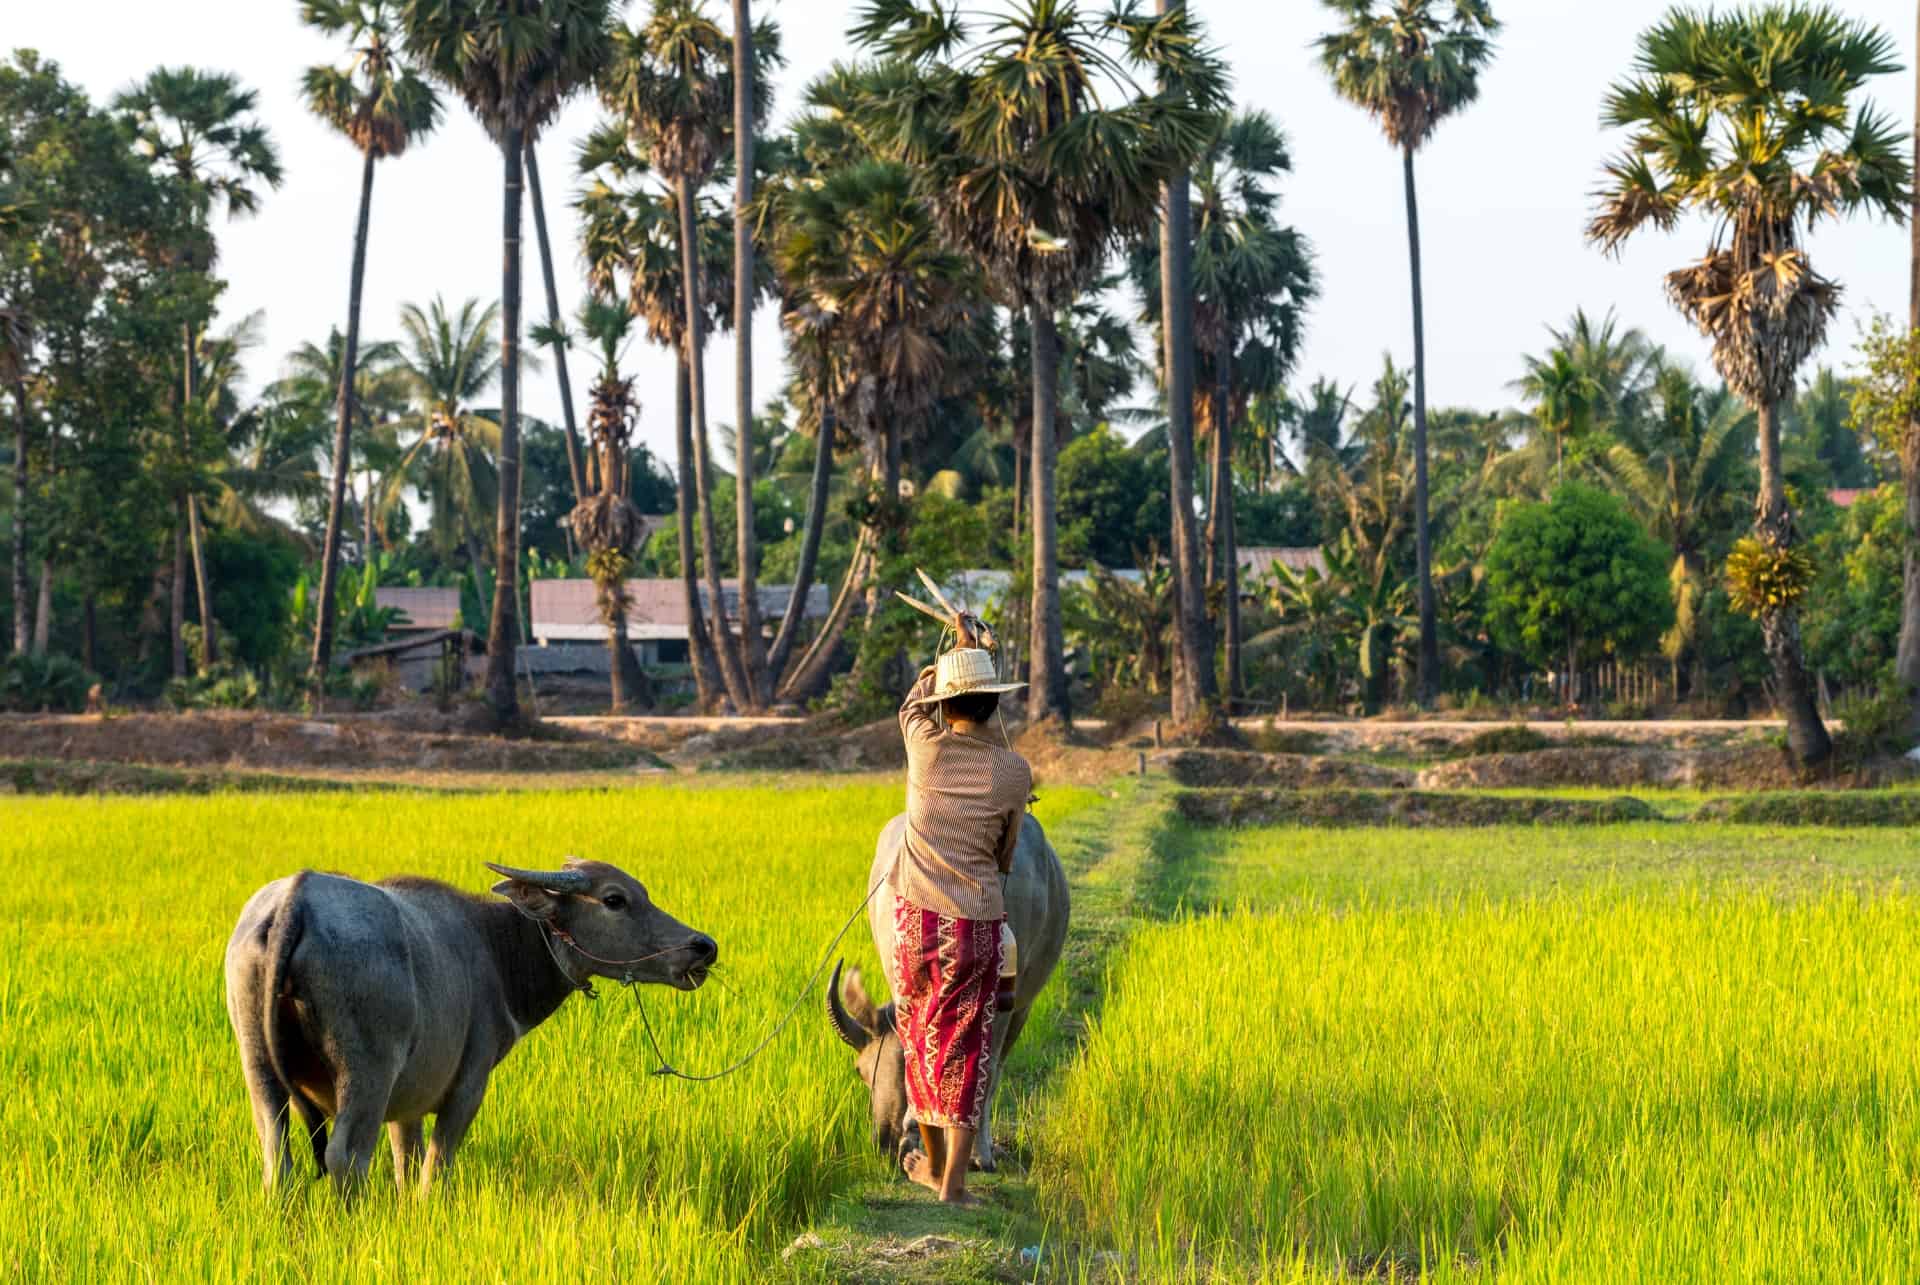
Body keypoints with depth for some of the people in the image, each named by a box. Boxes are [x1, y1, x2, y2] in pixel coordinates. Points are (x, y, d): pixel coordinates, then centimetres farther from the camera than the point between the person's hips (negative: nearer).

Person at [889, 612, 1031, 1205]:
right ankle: (953, 1180, 0)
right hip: (978, 924, -1)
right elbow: (1006, 855, 8)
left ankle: (932, 1160, 31)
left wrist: (960, 646, 31)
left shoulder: (926, 748, -4)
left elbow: (913, 701, 21)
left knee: (921, 1039, 17)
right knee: (966, 1049, 3)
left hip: (917, 917, 1)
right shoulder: (1015, 772, -4)